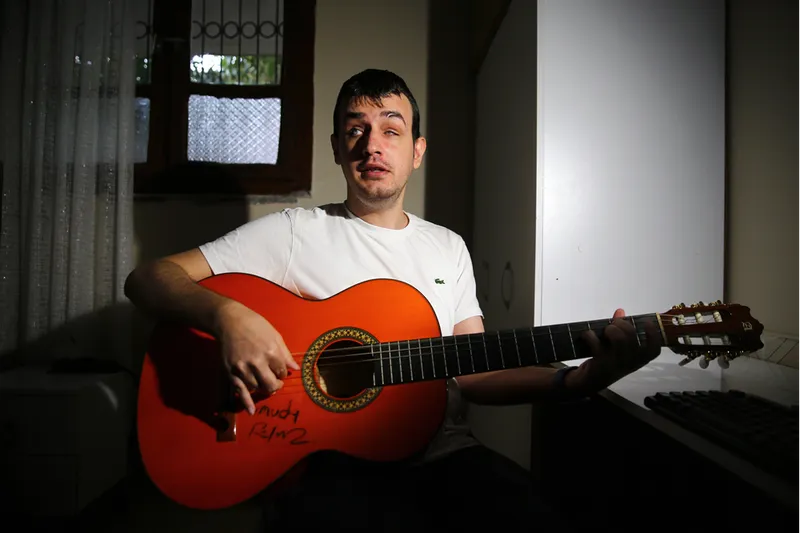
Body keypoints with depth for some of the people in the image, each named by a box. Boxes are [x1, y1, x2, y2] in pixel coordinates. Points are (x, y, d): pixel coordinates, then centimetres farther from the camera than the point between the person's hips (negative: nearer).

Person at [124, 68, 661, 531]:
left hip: (442, 451, 4)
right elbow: (148, 278, -1)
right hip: (330, 459, -3)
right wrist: (230, 315, -22)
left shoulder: (448, 247, 14)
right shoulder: (295, 231, 2)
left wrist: (578, 379, -7)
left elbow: (471, 373, 9)